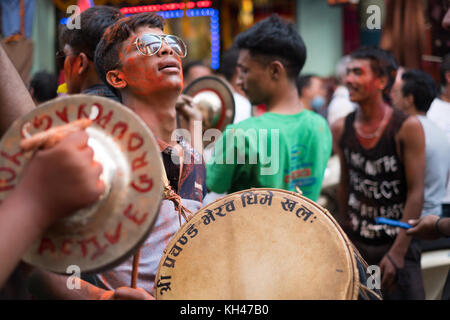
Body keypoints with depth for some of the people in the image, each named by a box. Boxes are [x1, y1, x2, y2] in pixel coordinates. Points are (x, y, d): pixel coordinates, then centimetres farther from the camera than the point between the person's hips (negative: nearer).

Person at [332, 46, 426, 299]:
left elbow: (416, 193, -12)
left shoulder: (407, 127, -11)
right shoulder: (341, 129, 0)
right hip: (355, 244, 3)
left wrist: (398, 252, -16)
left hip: (397, 242, -3)